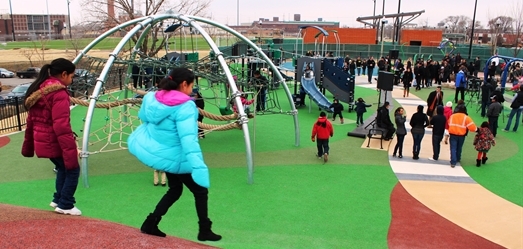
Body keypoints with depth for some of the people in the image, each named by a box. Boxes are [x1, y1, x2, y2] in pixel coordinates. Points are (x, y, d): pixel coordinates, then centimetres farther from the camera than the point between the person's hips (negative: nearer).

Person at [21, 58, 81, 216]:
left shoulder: (38, 90, 9)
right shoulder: (59, 93, -19)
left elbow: (31, 121, 15)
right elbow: (61, 126, -26)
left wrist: (28, 146, 22)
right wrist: (71, 152, -27)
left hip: (42, 142, 9)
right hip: (54, 142, -9)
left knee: (63, 168, 24)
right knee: (72, 169, 7)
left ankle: (58, 199, 30)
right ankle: (65, 205, 12)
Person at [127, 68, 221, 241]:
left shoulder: (153, 98, -4)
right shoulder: (185, 106, -26)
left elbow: (143, 116, 16)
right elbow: (188, 139, -36)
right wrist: (198, 167, -42)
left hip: (155, 151, 8)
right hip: (174, 158, -8)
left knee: (175, 189, 26)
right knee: (200, 190, 12)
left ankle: (150, 224, 23)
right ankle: (205, 231, 20)